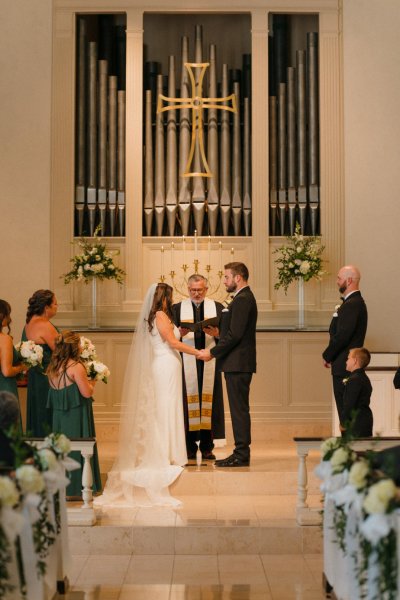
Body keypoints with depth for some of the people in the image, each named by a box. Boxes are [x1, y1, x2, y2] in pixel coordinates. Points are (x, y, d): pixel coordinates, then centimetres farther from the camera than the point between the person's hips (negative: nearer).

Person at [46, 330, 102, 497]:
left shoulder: (53, 367, 5)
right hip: (76, 415, -7)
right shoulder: (76, 367, -18)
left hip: (59, 415, 7)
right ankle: (77, 487, 8)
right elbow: (86, 393, -17)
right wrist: (92, 382, 3)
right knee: (77, 449, 3)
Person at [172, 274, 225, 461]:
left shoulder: (217, 307, 12)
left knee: (209, 400, -2)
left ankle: (207, 448, 3)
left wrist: (216, 333, -14)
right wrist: (180, 333, -15)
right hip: (187, 364, 0)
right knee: (188, 401, -4)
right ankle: (190, 448, 1)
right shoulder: (177, 308, 11)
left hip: (209, 363, 1)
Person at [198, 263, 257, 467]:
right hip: (238, 363, 10)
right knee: (239, 409, 11)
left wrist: (212, 353, -14)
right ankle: (241, 453, 15)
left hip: (237, 364, -10)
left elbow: (235, 335, -21)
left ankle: (241, 456, -2)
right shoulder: (244, 298, 18)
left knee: (239, 409, -6)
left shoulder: (242, 299, -15)